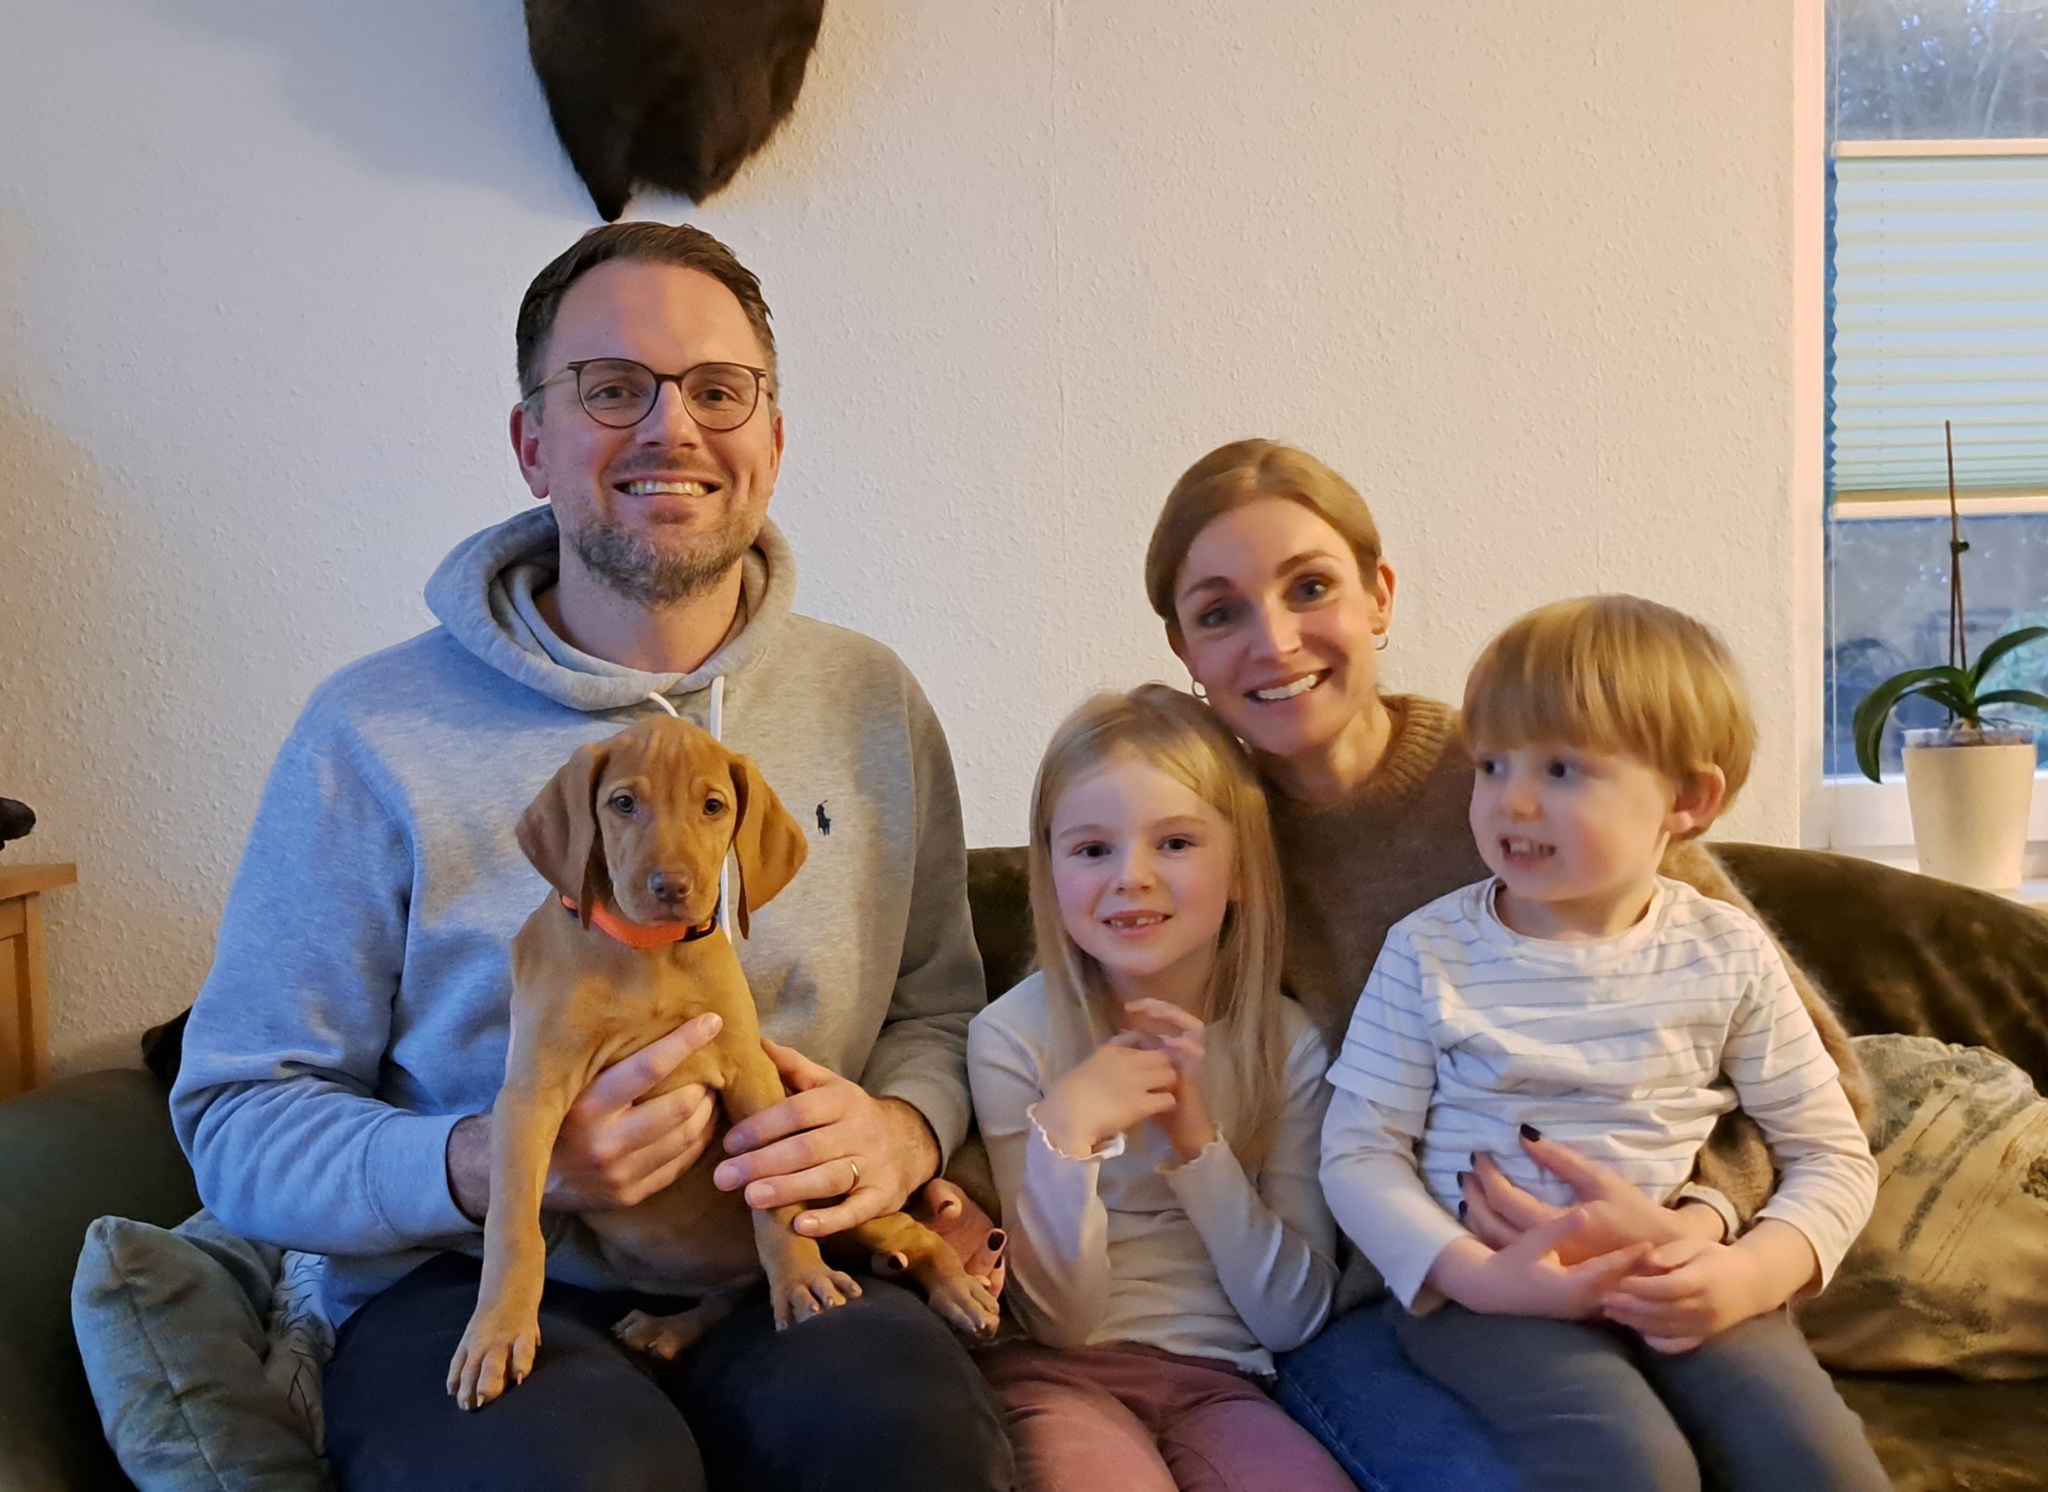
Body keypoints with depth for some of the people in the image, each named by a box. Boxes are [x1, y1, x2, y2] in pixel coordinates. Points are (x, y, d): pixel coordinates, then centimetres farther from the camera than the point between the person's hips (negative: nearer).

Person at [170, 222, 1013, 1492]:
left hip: (783, 1271, 2)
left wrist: (902, 1131, -7)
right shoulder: (374, 732, -3)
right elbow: (240, 1119, -1)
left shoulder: (873, 706, 9)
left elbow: (940, 1007, 17)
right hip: (472, 1289, -1)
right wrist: (486, 1165, -21)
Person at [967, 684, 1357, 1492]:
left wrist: (1197, 1139, -14)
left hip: (1220, 1379, 2)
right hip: (1062, 1373, -1)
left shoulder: (1286, 1042, 2)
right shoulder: (1012, 1037, -5)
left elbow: (1292, 1319, -1)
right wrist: (1064, 1131, -22)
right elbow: (1062, 1320, -5)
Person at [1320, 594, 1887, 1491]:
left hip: (1686, 1292, 2)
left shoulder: (1728, 955, 3)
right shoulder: (1430, 952, -1)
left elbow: (1832, 1155, 7)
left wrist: (1753, 1273, -12)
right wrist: (1475, 1275, -17)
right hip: (1484, 1290, -2)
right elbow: (1360, 1151, -1)